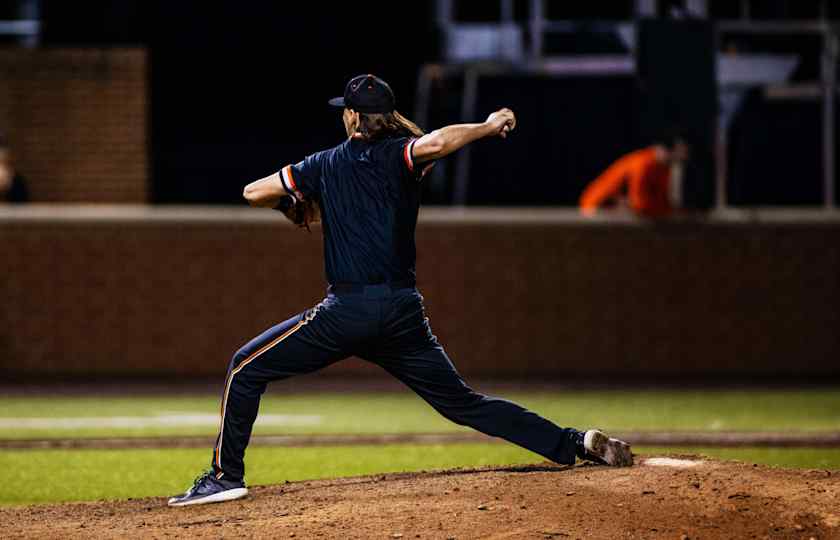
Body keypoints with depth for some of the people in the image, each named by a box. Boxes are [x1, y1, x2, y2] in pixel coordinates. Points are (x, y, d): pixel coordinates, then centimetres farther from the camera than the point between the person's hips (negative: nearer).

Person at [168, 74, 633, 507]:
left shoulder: (325, 165, 9)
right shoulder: (399, 156, 5)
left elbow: (253, 193, 14)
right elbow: (435, 143, -19)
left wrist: (292, 202, 35)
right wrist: (489, 126, -5)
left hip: (347, 311, -3)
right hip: (404, 312, 3)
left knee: (247, 368, 11)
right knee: (463, 403, 10)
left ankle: (226, 476, 3)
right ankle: (577, 444, 1)